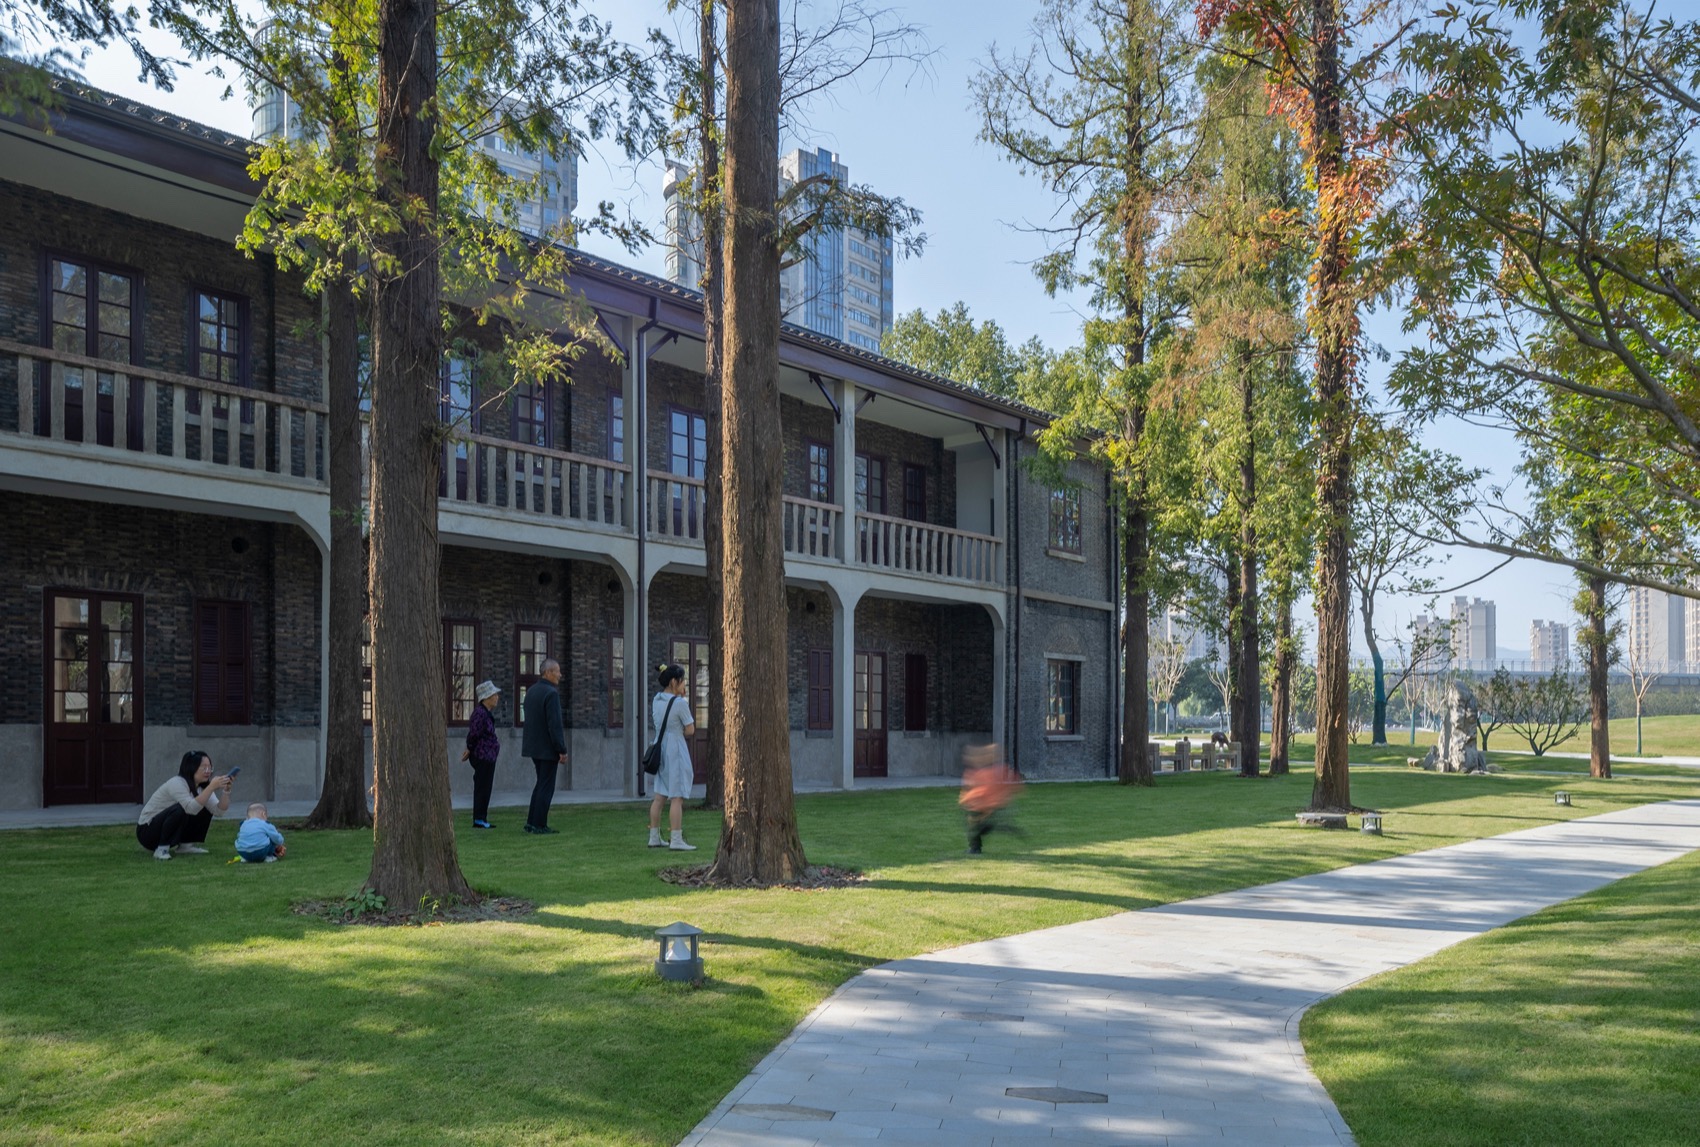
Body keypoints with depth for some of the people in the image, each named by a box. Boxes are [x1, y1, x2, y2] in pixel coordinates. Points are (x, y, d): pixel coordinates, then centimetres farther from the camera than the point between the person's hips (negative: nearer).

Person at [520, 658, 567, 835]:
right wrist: (562, 750, -18)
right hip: (548, 747, -9)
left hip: (534, 747, 9)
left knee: (541, 784, 18)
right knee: (546, 787, 0)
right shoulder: (551, 693, -18)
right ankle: (540, 826, 3)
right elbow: (555, 724, -21)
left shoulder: (531, 691, 10)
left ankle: (531, 822, 19)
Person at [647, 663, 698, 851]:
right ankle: (676, 840, -6)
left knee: (659, 796, 13)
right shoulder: (680, 703, -14)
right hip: (676, 750, -8)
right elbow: (690, 730, -9)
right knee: (677, 797, -5)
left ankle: (654, 837, 19)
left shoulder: (656, 700, 7)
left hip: (659, 747, 8)